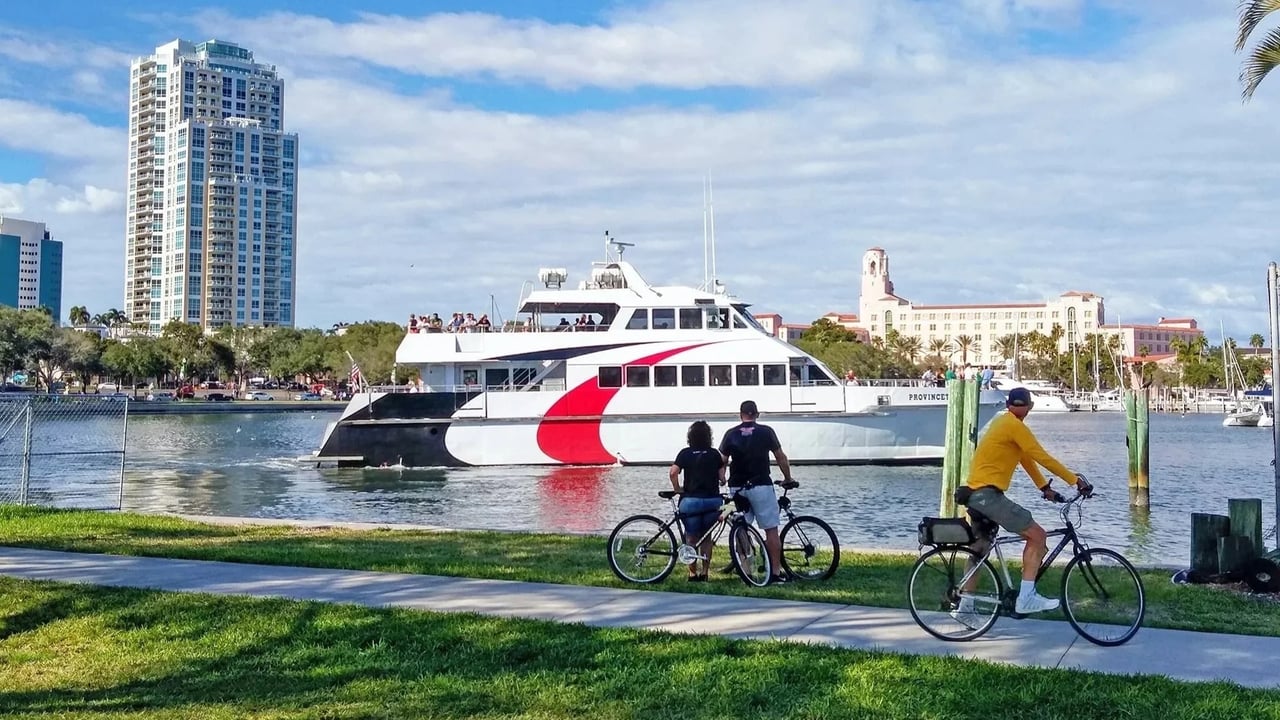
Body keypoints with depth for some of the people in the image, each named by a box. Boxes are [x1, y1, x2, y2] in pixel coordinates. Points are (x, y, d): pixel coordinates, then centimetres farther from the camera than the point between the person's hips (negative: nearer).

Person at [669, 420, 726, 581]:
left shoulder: (685, 453, 0)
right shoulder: (714, 454, 5)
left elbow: (673, 472, -14)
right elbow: (722, 477, 2)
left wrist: (677, 488, 0)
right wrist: (721, 482, 23)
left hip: (691, 500, -2)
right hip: (712, 499, 2)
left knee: (691, 538, 9)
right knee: (706, 537, 15)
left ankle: (692, 573, 8)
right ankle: (704, 572, 13)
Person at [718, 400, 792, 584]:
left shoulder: (731, 434, 5)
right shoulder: (766, 432, 0)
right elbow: (781, 458, 5)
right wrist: (788, 479, 18)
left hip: (737, 488, 3)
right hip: (760, 486, -3)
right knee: (771, 530, 0)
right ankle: (776, 572, -1)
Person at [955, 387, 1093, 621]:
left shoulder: (1002, 422, 20)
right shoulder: (1014, 425, -12)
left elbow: (1026, 459, 23)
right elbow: (1043, 458, -14)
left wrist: (1045, 488, 20)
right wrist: (1075, 480, -9)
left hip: (975, 494, 11)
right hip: (988, 494, -11)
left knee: (979, 549, 21)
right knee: (1037, 535, -6)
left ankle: (965, 605, 27)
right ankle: (1026, 598, -8)